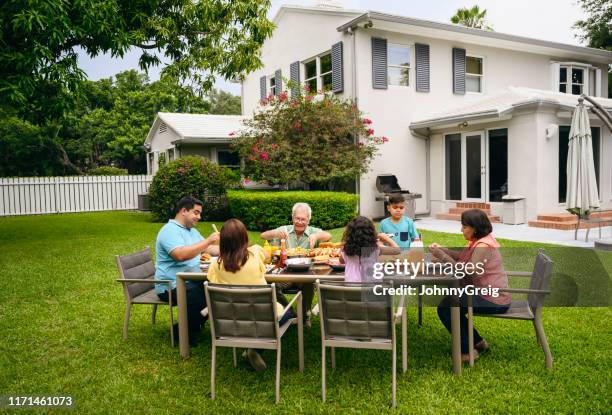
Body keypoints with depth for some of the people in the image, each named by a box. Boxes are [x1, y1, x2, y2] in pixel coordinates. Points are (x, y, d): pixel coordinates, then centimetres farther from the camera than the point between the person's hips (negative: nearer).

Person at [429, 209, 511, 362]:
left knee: (445, 308, -10)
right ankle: (477, 342, 26)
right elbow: (462, 257, 13)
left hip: (494, 300, -10)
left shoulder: (483, 246, -22)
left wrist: (441, 256, -27)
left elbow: (467, 272, -30)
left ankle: (467, 350, 3)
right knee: (449, 302, 18)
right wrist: (442, 250, 0)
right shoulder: (478, 241, 8)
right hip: (490, 293, 10)